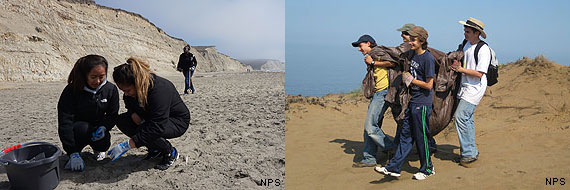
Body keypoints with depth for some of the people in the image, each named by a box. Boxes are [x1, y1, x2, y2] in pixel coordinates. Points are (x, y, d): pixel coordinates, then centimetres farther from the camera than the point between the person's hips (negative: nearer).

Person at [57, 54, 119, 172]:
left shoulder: (110, 89, -12)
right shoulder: (72, 90, -22)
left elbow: (112, 115, 0)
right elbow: (64, 123, -26)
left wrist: (104, 127, -26)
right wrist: (73, 153, -33)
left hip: (97, 129, 3)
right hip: (76, 130, -3)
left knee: (104, 143, -27)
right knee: (82, 127, -35)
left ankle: (98, 149, 11)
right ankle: (76, 151, -3)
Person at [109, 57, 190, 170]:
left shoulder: (160, 89, -35)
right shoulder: (132, 89, -11)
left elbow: (157, 127, -41)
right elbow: (129, 106, 12)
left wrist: (126, 146, -40)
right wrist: (134, 114, -15)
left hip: (178, 121, -8)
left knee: (144, 131, -34)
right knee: (121, 121, -11)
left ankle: (171, 152, -5)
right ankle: (155, 148, 3)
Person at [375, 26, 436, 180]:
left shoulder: (428, 58, -16)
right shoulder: (412, 54, 9)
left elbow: (429, 85, -17)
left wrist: (411, 80, -11)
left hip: (422, 103, -8)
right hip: (412, 101, 8)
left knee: (421, 137, 3)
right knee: (406, 134, 9)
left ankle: (427, 169, 21)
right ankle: (394, 168, 13)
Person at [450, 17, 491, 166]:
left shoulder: (483, 49, -15)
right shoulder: (467, 45, 10)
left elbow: (479, 73, -20)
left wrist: (461, 69, -16)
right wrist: (456, 65, 10)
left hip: (475, 88, -9)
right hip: (465, 87, 9)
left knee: (461, 117, -15)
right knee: (467, 119, 12)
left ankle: (469, 153, -5)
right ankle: (471, 152, 23)